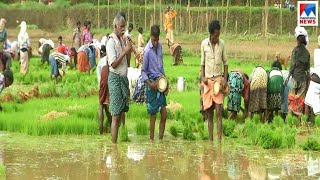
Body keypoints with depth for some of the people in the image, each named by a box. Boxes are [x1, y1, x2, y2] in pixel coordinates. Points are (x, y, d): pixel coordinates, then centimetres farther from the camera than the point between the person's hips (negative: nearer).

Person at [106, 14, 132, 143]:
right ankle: (114, 144, -8)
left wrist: (129, 52, 2)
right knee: (116, 116, -8)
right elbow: (113, 64, -18)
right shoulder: (111, 42, -10)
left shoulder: (122, 41, 13)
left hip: (124, 78, 8)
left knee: (123, 114, 8)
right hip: (115, 78, -8)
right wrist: (125, 52, -19)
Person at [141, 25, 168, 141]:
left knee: (164, 114, 6)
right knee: (153, 115, -2)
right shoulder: (147, 51, -15)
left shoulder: (160, 46, 6)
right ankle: (151, 140, 5)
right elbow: (143, 71, -9)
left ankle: (161, 139, 15)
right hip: (152, 85, -7)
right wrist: (150, 84, -20)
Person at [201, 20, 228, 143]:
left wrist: (225, 79, -4)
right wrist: (202, 77, -6)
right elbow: (202, 63, 9)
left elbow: (225, 63, 8)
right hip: (208, 80, 1)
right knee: (209, 113, 5)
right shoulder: (204, 44, 1)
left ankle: (219, 140, -13)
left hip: (218, 80, -1)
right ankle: (211, 141, 9)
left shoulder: (222, 44, 1)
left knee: (219, 112, -9)